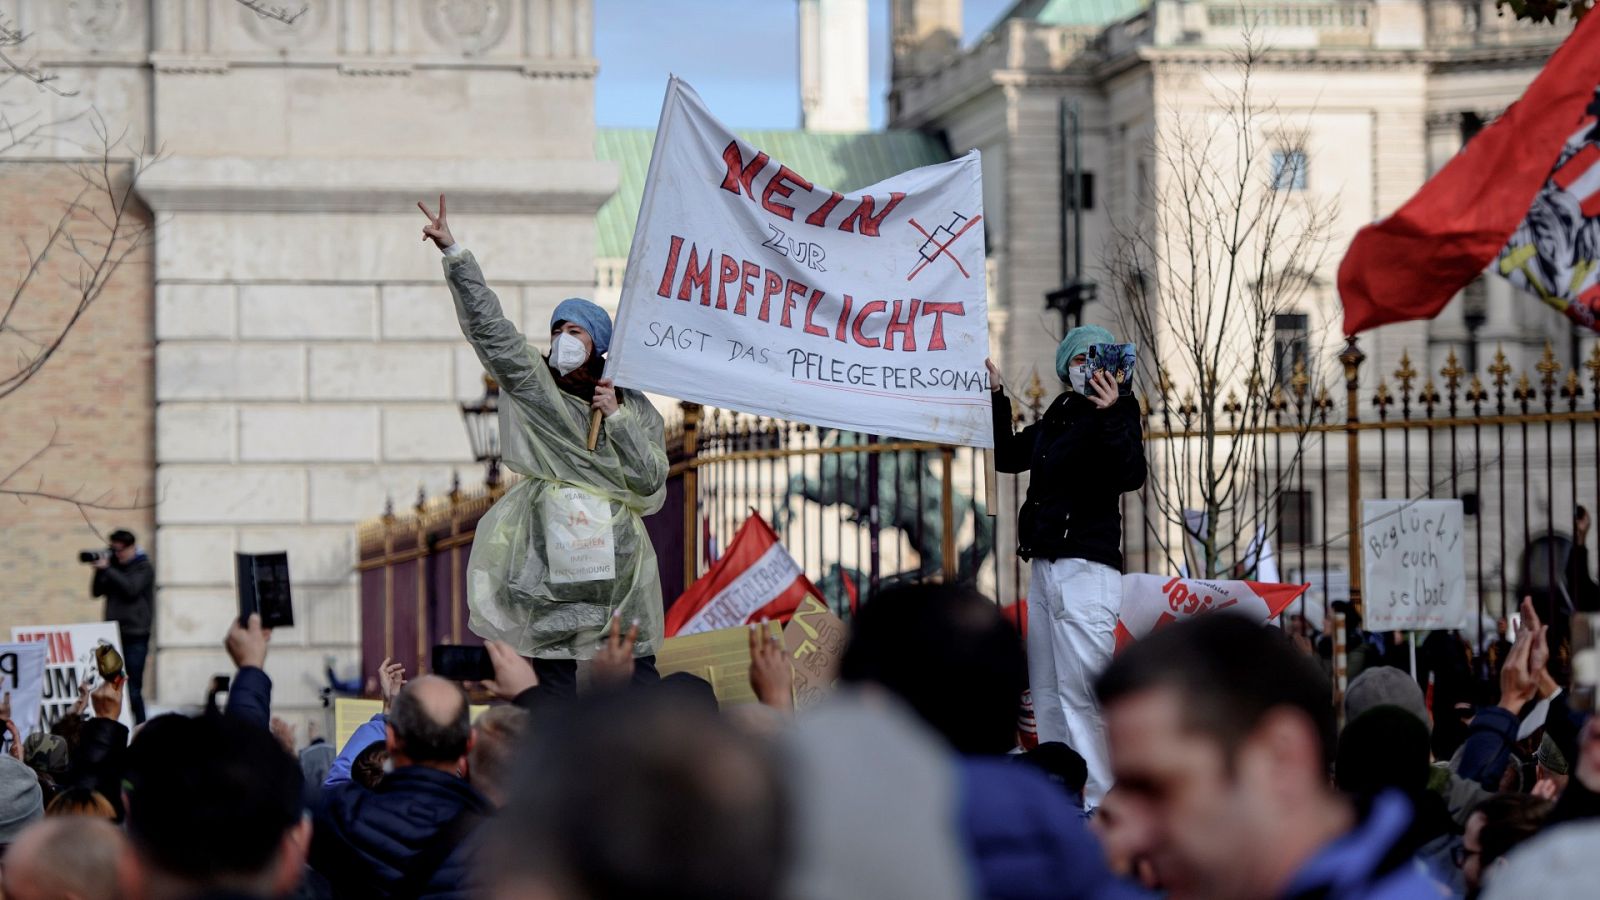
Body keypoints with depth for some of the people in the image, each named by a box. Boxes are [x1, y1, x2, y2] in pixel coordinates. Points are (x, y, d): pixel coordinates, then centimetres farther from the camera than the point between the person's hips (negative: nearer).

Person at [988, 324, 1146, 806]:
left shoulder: (1117, 414, -5)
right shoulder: (1057, 415, 17)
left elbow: (1130, 476, -21)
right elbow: (1008, 456, 28)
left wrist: (1110, 417, -33)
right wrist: (997, 397, 20)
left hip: (1088, 567, -8)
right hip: (1045, 566, 8)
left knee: (1080, 692, -13)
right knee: (1046, 693, 11)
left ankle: (1100, 801, -13)